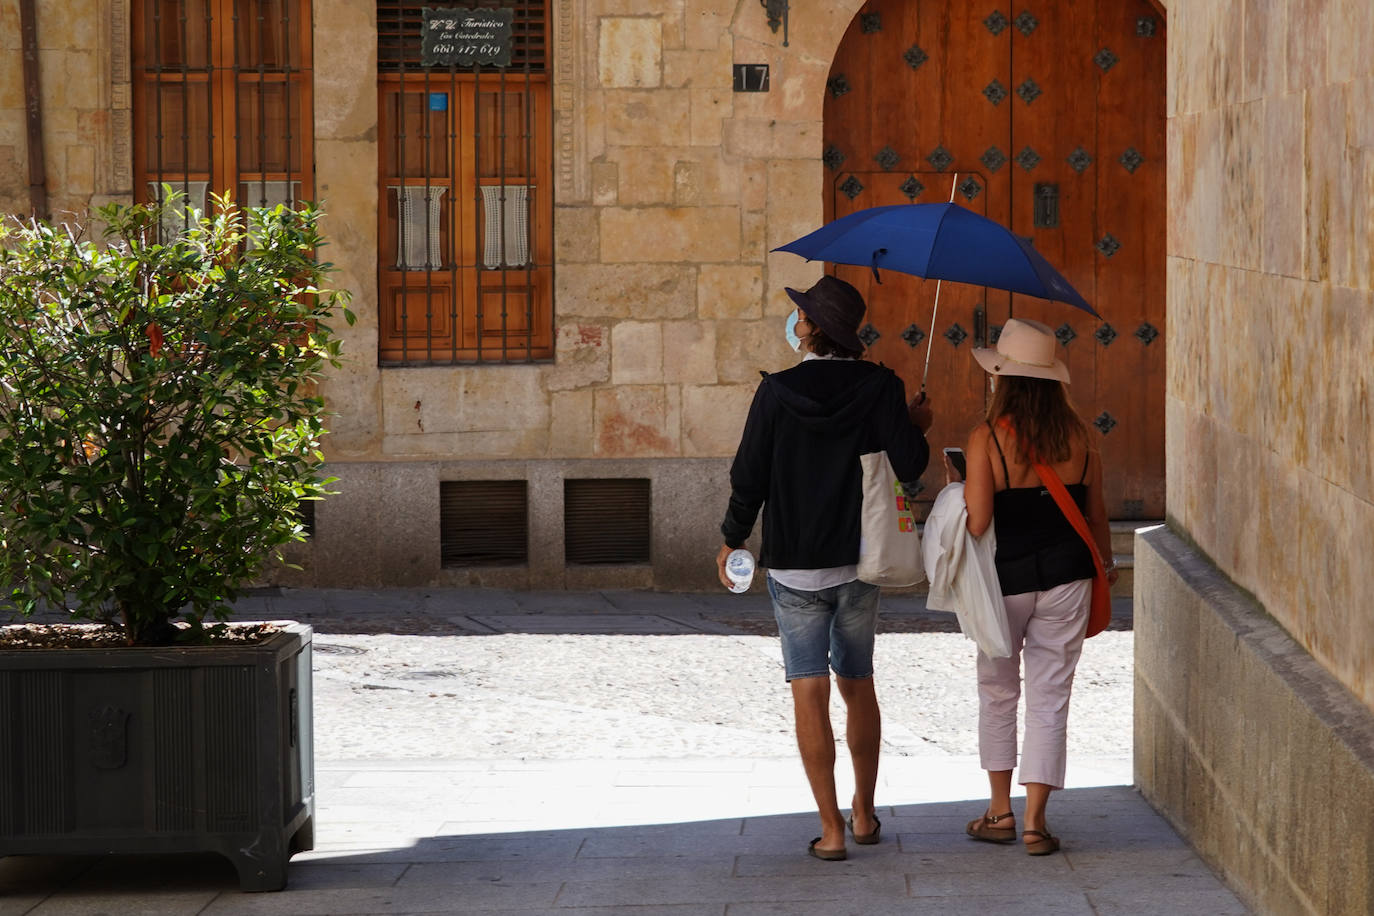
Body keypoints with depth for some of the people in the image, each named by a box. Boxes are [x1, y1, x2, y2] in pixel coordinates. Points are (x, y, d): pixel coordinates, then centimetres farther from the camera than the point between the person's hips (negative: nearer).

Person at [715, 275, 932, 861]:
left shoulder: (777, 393, -10)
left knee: (810, 693, 0)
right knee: (858, 686, 18)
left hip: (794, 566, -3)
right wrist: (917, 428, 12)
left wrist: (732, 541, 10)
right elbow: (909, 468, -10)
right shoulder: (879, 387, -6)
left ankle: (831, 829, -3)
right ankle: (864, 814, 26)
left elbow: (749, 476, -5)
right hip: (859, 565, 3)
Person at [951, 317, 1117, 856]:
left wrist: (955, 486, 1)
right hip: (1065, 578, 2)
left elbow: (976, 524, -19)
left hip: (1004, 581, -2)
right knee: (1050, 699, 7)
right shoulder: (1077, 437, -3)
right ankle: (1035, 820, 5)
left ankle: (1000, 812, 20)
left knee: (997, 694, 16)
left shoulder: (988, 439, -15)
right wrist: (1105, 564, 22)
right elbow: (1096, 515, 6)